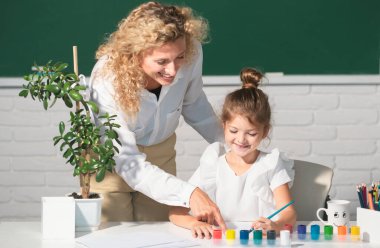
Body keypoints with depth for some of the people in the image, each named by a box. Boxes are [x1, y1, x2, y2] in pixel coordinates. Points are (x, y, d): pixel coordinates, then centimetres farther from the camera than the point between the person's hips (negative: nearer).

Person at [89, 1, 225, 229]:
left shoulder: (191, 55, -24)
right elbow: (128, 163, -38)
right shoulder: (108, 77, -35)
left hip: (161, 154, 3)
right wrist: (188, 193, -50)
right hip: (110, 157, -3)